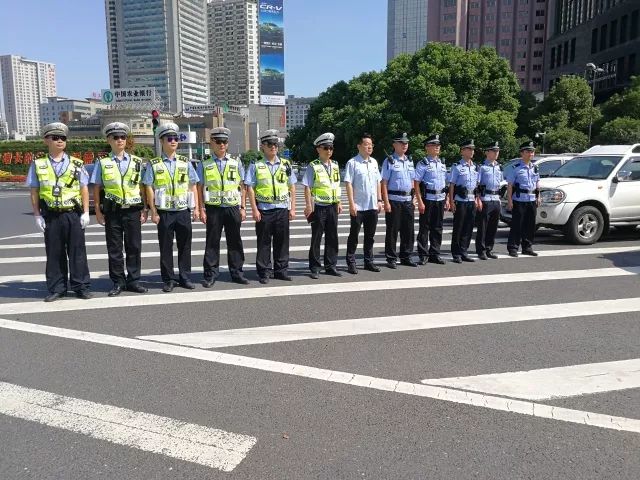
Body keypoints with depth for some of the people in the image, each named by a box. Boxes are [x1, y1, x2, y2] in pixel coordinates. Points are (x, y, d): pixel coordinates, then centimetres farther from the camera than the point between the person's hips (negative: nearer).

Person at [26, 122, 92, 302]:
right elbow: (34, 192, 7)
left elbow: (84, 189, 6)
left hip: (73, 214, 0)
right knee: (54, 253, 6)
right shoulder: (38, 164, 6)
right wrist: (37, 215, 1)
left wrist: (86, 213, -1)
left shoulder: (76, 164, 6)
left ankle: (81, 287, 11)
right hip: (50, 216, 1)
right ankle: (56, 288, 15)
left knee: (77, 251, 3)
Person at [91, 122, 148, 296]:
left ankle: (133, 280, 14)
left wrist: (144, 209, 5)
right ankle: (118, 282, 14)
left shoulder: (136, 162, 8)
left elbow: (142, 187, 9)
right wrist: (98, 211, 0)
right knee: (114, 249, 4)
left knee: (134, 247, 4)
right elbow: (96, 188, 5)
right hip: (112, 211, -1)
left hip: (133, 210, 1)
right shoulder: (102, 163, 4)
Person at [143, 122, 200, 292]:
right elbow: (149, 189, -1)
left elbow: (193, 186, 10)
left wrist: (196, 208, 5)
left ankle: (185, 277, 18)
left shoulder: (185, 162, 8)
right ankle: (169, 280, 15)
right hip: (164, 212, -2)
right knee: (166, 248, 5)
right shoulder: (153, 164, 1)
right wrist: (154, 212, -6)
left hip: (184, 211, 2)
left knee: (185, 246, 7)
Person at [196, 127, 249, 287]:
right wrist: (202, 210, -3)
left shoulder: (236, 163, 9)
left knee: (235, 242, 7)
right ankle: (210, 275, 10)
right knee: (212, 242, 2)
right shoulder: (204, 165, 5)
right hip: (213, 209, -1)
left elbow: (242, 187, 10)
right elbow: (200, 188, 4)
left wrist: (242, 208, 4)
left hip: (233, 208, 2)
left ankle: (236, 272, 17)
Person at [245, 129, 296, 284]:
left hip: (282, 209, 3)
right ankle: (264, 272, 12)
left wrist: (292, 208, 6)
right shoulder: (256, 165, 1)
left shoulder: (285, 164, 10)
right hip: (264, 210, -3)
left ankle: (281, 270, 19)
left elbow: (292, 187, 12)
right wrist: (254, 209, -8)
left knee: (282, 241, 7)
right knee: (264, 242, 3)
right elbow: (250, 188, -1)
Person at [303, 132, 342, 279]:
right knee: (316, 238, 2)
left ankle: (330, 266, 21)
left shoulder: (335, 165, 11)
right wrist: (308, 205, -15)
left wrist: (339, 203, 14)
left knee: (332, 238, 10)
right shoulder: (313, 166, -7)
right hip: (318, 207, -5)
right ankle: (315, 268, 12)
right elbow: (307, 187, -9)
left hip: (332, 207, 6)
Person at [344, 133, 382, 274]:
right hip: (358, 206, -6)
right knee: (354, 235, 3)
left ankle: (368, 261, 24)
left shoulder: (374, 162, 12)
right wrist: (351, 204, -16)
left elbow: (378, 182, 16)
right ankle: (351, 263, 12)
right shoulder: (353, 163, -8)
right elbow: (349, 184, -11)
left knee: (370, 235, 13)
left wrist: (379, 200, 11)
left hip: (373, 206, 6)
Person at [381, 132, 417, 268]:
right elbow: (384, 183, -9)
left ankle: (406, 257, 21)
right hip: (394, 200, -6)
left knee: (408, 231, 9)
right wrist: (386, 202, -14)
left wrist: (413, 199, 13)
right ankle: (391, 259, 10)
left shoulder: (409, 161, 14)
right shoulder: (389, 161, -5)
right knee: (392, 231, 0)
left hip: (408, 200, 6)